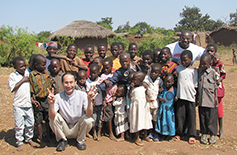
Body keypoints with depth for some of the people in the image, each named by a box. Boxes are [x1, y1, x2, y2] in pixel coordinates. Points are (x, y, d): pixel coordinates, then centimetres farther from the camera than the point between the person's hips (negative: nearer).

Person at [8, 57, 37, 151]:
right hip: (18, 105, -4)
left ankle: (29, 139, 32)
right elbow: (12, 89, -15)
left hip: (29, 104, 4)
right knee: (19, 125, 2)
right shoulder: (13, 76, -5)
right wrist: (22, 80, -16)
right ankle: (19, 142, 16)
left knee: (30, 123, 13)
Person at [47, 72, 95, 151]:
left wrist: (90, 100, -41)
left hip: (78, 129, 0)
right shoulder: (58, 97, -12)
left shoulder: (82, 95, -12)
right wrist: (51, 103, -40)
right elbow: (52, 116, -23)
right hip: (64, 129, 0)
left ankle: (80, 141, 1)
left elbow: (89, 114, -23)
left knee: (88, 120, -28)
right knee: (54, 117, -25)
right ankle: (62, 140, -1)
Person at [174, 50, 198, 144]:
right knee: (180, 115, 8)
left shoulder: (193, 71, -1)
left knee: (191, 116, 5)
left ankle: (192, 135, 16)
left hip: (190, 97, -2)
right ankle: (179, 133, 20)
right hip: (181, 96, 3)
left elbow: (195, 85, 1)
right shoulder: (179, 68, 7)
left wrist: (197, 97, -1)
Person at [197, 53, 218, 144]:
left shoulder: (212, 72, -5)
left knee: (212, 117, 4)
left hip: (210, 99, -3)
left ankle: (213, 134, 17)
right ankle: (204, 133, 21)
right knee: (202, 117, 9)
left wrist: (216, 97, 0)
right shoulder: (199, 71, 4)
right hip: (201, 99, 3)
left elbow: (215, 86, 2)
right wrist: (197, 96, 10)